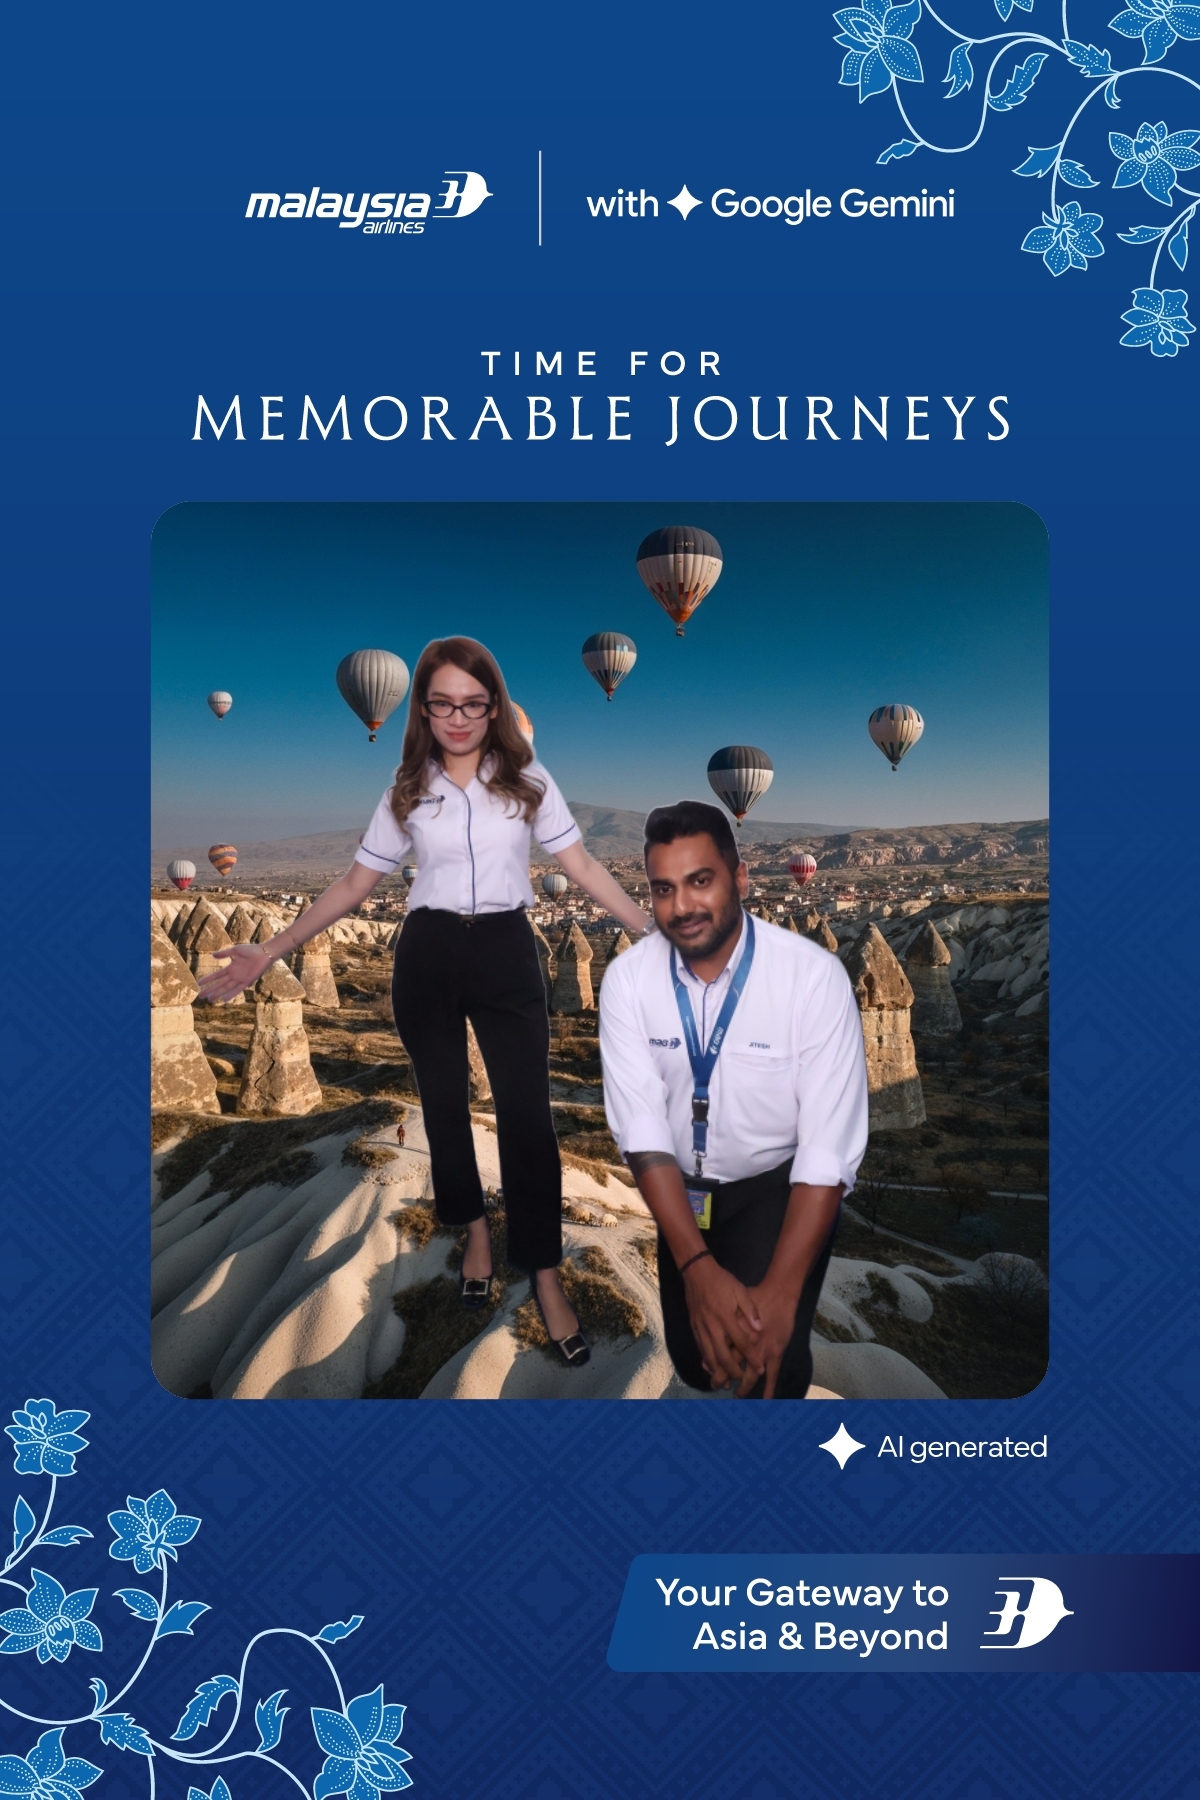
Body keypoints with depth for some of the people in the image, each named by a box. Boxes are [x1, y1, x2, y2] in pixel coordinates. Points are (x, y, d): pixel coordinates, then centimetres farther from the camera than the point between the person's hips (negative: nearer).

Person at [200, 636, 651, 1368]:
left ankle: (546, 1273, 3)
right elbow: (355, 883, 5)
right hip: (427, 957, 2)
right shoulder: (407, 792, 4)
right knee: (444, 1101, 13)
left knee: (527, 1111, -6)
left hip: (506, 953, -2)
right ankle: (475, 1229, 34)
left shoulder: (527, 779, 1)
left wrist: (654, 931, -7)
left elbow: (582, 866, 1)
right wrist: (272, 951, -2)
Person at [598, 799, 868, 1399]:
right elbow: (642, 1129, -18)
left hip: (780, 1183, -3)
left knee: (767, 1362, -22)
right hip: (683, 1187, 3)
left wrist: (780, 1294, -33)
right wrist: (697, 1266, -29)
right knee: (696, 1361, 13)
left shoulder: (814, 977, -24)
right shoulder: (627, 979, -15)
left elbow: (829, 1150, -25)